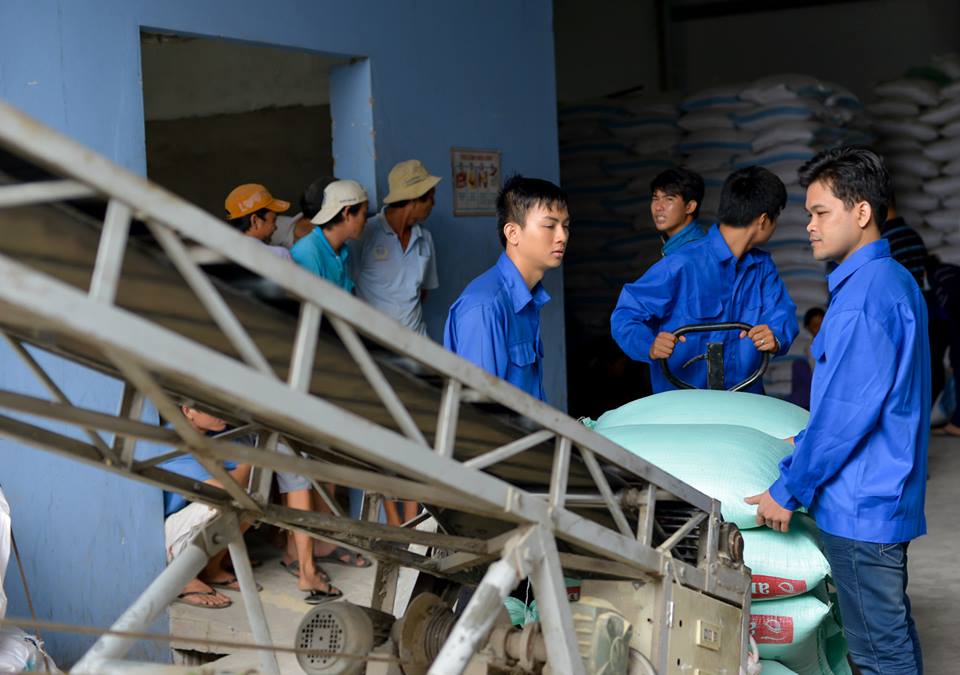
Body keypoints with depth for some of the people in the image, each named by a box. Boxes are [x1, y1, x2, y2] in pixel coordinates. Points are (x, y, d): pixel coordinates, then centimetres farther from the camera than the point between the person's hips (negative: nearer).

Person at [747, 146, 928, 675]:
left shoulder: (866, 293, -20)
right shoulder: (893, 281, 12)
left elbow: (848, 411, -22)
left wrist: (787, 490, -13)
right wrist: (807, 444, 20)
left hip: (859, 508, -10)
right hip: (880, 498, 10)